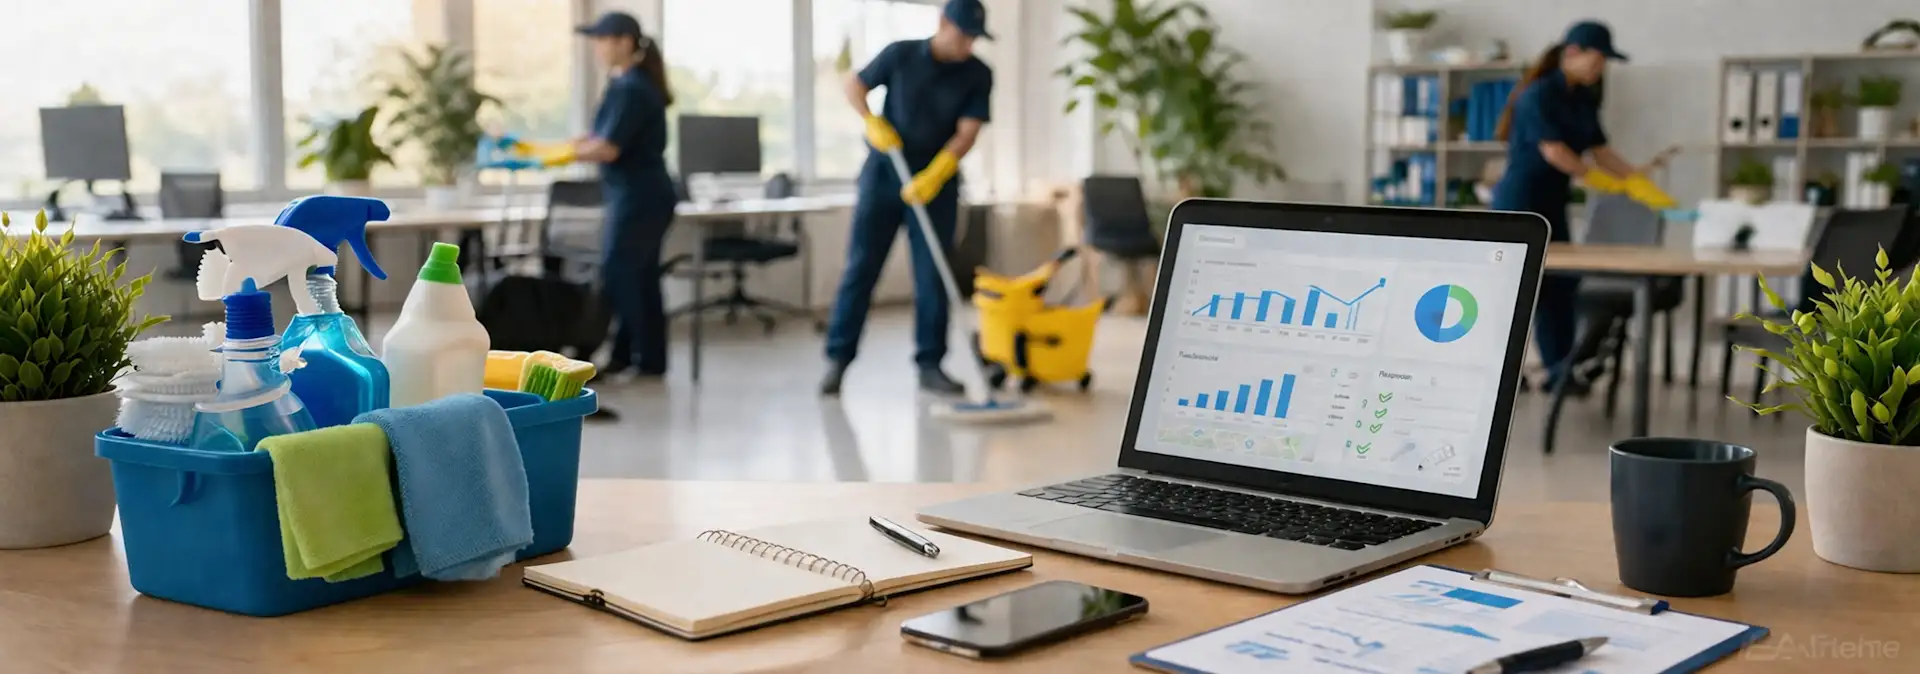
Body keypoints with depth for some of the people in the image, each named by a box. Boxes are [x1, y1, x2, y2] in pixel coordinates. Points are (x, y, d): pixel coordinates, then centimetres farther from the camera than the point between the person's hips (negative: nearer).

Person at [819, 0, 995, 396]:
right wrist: (872, 121, -11)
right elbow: (854, 85, 7)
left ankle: (930, 364, 8)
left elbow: (967, 133, -11)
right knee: (860, 267, 0)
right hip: (883, 174, -1)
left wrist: (933, 176, -24)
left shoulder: (978, 75, -4)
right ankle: (838, 359, 5)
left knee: (933, 276, 1)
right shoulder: (900, 55, -4)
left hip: (935, 184, 1)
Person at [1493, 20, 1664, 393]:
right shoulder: (1538, 95, -16)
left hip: (1552, 203, 9)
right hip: (1519, 201, -9)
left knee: (1562, 284, 7)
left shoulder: (1583, 100, 9)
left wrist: (1639, 182, -5)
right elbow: (1553, 151, -20)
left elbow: (1600, 149, 5)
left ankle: (1558, 370, 12)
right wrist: (1593, 177, -14)